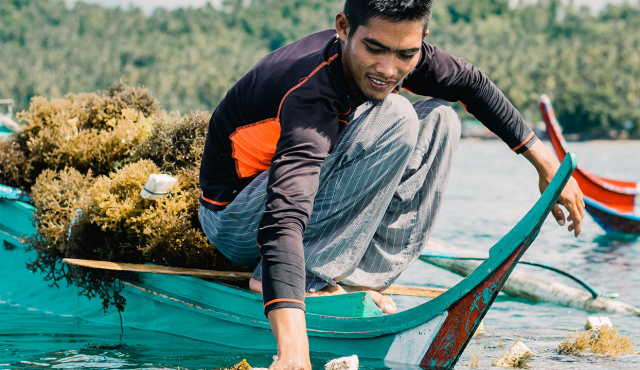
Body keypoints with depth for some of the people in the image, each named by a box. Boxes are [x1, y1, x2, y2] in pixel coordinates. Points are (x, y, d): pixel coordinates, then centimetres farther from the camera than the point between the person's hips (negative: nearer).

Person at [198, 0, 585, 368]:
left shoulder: (395, 50, -12)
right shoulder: (310, 95, -36)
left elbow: (472, 84, 10)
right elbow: (285, 218, -50)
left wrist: (544, 160, 10)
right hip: (237, 224, -8)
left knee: (440, 118, 0)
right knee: (394, 118, -26)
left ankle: (361, 278, -7)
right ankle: (312, 279, -22)